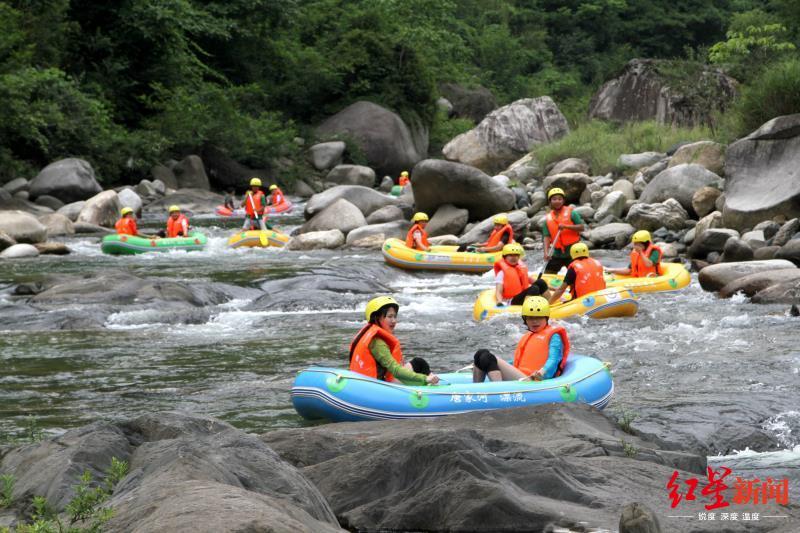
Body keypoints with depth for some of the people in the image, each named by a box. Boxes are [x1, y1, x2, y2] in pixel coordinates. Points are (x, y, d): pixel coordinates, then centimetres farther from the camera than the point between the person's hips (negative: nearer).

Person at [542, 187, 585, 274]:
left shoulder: (571, 212, -4)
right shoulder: (548, 219, 5)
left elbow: (581, 227, -9)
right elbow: (547, 237, -1)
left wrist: (566, 226, -23)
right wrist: (546, 252, -16)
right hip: (557, 254, 3)